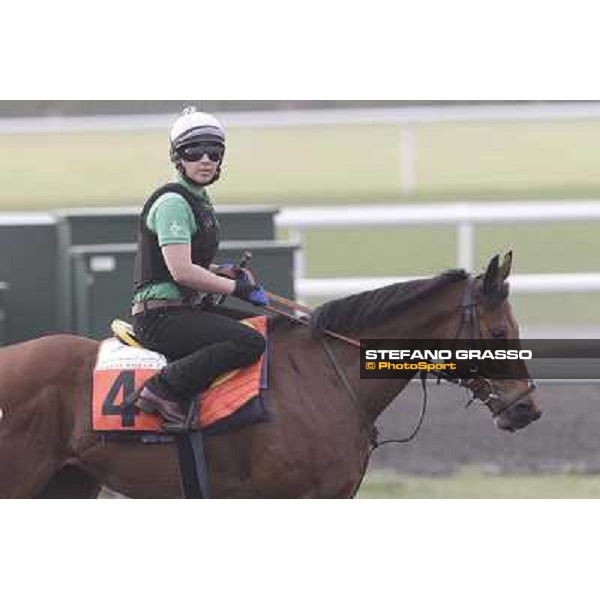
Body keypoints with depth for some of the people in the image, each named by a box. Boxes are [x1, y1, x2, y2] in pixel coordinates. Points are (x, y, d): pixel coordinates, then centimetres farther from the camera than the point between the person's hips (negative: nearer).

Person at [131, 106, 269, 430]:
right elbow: (182, 272, -22)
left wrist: (224, 271, 11)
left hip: (190, 308, 10)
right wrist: (238, 287, -14)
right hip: (161, 315, -10)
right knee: (250, 342, -28)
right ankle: (164, 390, -25)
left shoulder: (199, 201, 18)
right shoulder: (172, 202, -14)